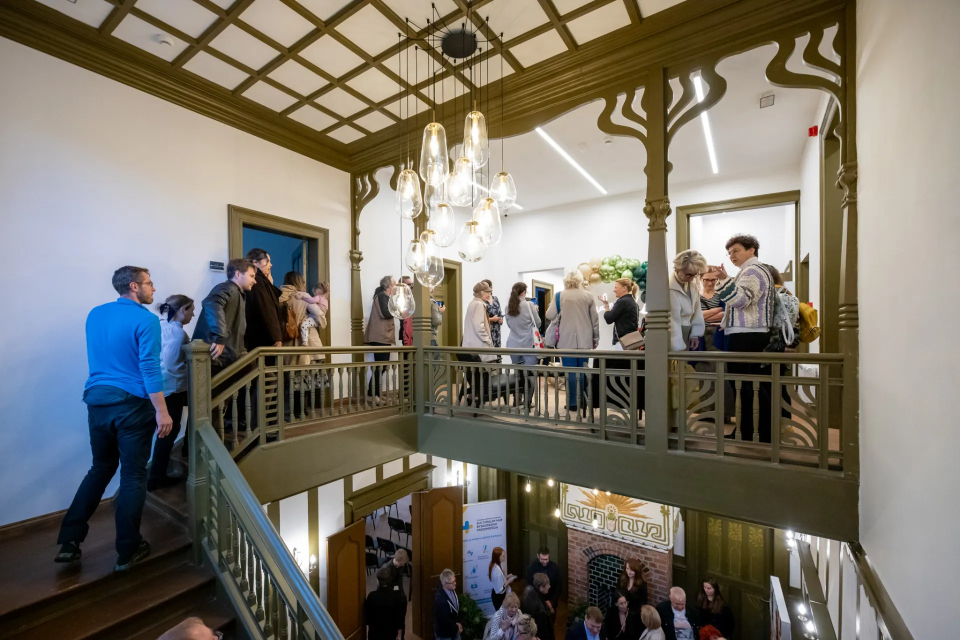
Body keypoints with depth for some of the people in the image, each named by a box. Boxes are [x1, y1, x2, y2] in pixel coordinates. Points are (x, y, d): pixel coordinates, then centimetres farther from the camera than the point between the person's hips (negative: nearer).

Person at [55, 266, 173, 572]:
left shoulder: (95, 314, 8)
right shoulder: (145, 319, -14)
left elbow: (99, 357, 20)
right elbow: (149, 368, -20)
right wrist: (162, 411, -17)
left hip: (97, 401, 7)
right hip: (132, 404, -7)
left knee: (100, 470, 22)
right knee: (133, 476, 4)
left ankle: (69, 541, 23)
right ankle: (127, 551, 14)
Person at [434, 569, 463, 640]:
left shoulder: (452, 590, -11)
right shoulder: (440, 599, -36)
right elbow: (444, 620, -28)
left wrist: (459, 623, -2)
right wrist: (457, 627, -13)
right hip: (444, 633, -7)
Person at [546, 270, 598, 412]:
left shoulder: (559, 296, -3)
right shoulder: (588, 296, 4)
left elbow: (549, 317, -2)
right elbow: (595, 320, 7)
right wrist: (596, 338, 17)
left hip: (567, 341, -2)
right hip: (584, 341, 2)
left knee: (570, 372, 2)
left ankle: (572, 403, 6)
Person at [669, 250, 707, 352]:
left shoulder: (692, 283, 2)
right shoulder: (669, 288, -23)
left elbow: (696, 309, 10)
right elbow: (673, 321, -24)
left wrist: (695, 334, 3)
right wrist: (679, 350, -24)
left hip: (686, 335, 7)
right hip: (672, 338, -7)